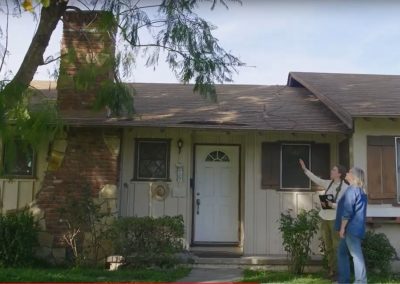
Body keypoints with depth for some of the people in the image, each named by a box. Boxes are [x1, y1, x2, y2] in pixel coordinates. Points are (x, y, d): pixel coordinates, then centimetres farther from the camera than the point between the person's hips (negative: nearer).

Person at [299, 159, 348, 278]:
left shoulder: (345, 187, -9)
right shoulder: (329, 183, 8)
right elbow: (316, 179, 17)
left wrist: (332, 205, -24)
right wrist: (305, 169, 16)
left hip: (336, 219, -6)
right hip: (324, 217, 6)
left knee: (337, 246, -4)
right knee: (328, 246, 10)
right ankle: (332, 270, 18)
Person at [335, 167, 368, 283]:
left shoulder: (352, 189, -14)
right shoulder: (361, 191, 17)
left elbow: (347, 210, -19)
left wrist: (342, 227, -16)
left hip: (351, 228, -10)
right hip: (356, 227, 10)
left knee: (356, 254, -6)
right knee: (342, 252, 15)